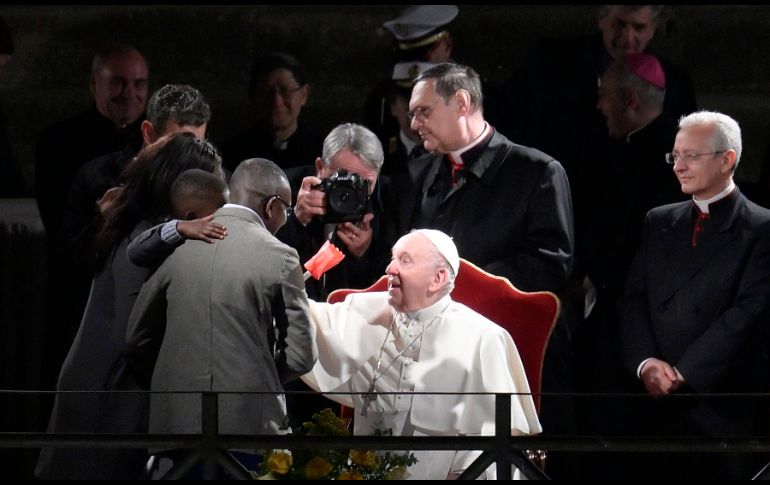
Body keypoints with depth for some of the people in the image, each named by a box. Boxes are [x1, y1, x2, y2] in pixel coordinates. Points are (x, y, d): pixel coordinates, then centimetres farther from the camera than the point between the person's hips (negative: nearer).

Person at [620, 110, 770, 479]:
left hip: (726, 404, -5)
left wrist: (682, 374, -15)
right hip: (662, 404, 5)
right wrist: (646, 363, -8)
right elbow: (634, 300, 11)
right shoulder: (659, 222, 16)